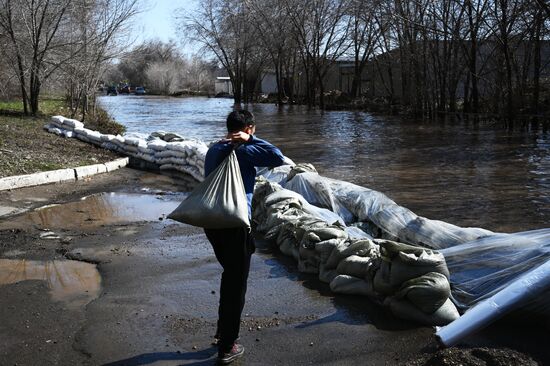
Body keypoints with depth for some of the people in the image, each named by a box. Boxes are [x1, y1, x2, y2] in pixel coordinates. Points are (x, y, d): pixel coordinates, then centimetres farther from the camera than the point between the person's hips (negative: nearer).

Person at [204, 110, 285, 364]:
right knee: (236, 284, 4)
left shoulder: (213, 149, 13)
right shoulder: (243, 150, -11)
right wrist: (251, 140, -13)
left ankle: (222, 331, 34)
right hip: (234, 224, -8)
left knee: (229, 276, 24)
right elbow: (278, 158, -20)